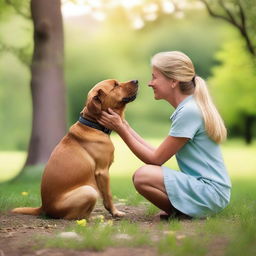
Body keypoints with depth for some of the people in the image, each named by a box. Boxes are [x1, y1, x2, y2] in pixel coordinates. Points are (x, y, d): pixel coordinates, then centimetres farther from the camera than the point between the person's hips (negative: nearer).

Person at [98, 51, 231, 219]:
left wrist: (121, 129, -7)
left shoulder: (189, 112, -16)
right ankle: (183, 210, 6)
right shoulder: (187, 108, 13)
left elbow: (156, 159, -12)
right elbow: (159, 156, 11)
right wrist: (127, 128, 10)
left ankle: (182, 212, -6)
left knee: (143, 176, -23)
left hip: (212, 192, -10)